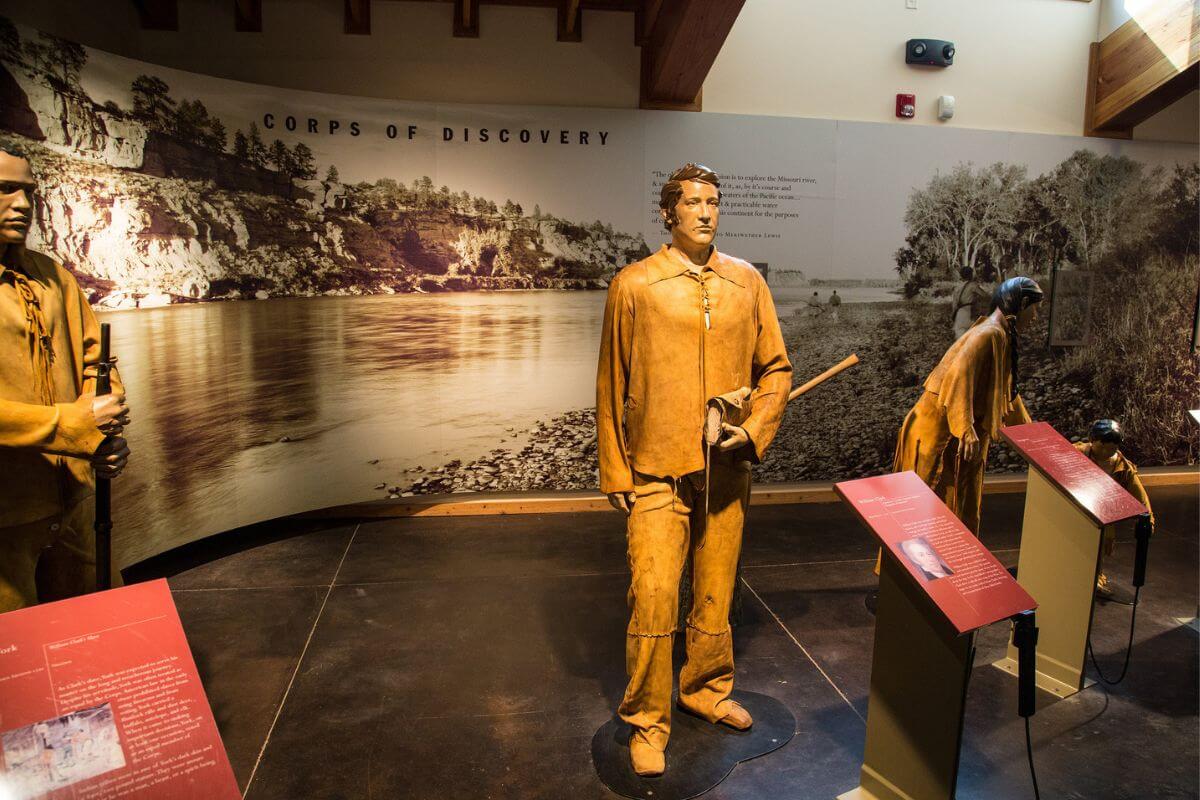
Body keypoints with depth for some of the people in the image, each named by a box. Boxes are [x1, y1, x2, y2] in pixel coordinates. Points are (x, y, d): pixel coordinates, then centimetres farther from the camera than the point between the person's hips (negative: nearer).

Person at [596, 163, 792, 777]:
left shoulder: (747, 282, 5)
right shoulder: (634, 286, -4)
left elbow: (776, 368, 11)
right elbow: (611, 387, -1)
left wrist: (754, 429, -6)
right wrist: (614, 473, -2)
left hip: (726, 469, 3)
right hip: (658, 472, -3)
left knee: (716, 592, 16)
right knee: (653, 598, -3)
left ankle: (707, 689, 39)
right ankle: (647, 721, 16)